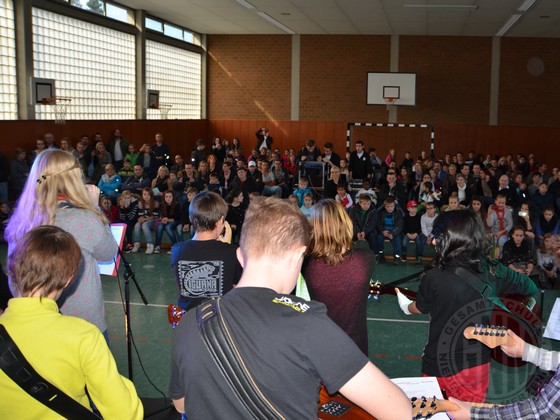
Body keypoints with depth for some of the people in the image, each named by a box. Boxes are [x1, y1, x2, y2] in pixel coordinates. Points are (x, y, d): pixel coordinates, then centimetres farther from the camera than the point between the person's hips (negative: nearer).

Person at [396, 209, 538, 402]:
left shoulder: (433, 278, -20)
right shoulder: (494, 270, -10)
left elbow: (419, 308, 2)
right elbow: (531, 287, 8)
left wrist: (405, 305, 25)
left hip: (440, 365, -2)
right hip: (479, 362, 3)